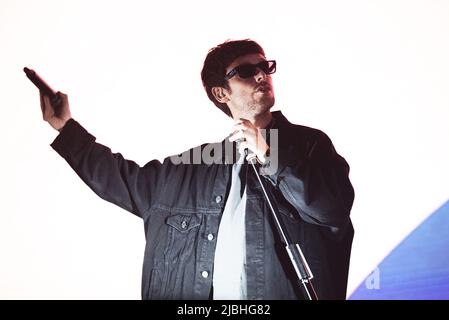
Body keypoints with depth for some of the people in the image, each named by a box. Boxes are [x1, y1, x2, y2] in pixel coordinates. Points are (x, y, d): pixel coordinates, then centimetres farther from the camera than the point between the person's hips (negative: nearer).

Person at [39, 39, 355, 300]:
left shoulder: (309, 144, 3)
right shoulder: (189, 169, 13)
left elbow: (335, 209, -11)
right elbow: (126, 180, 23)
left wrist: (270, 157, -14)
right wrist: (67, 127, 25)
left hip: (282, 292, -3)